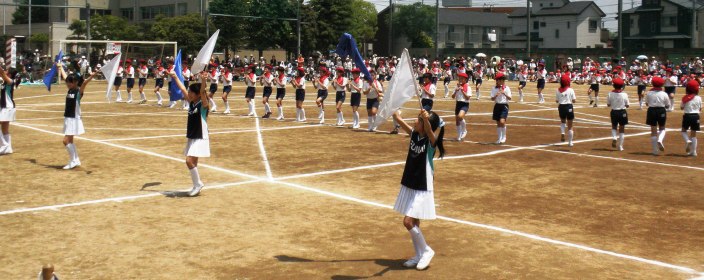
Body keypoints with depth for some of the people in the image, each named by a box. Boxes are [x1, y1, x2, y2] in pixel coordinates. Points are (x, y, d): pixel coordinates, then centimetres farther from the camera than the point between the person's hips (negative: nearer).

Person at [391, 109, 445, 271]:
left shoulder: (431, 140, -17)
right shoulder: (414, 134, 0)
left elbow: (429, 130, -39)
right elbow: (398, 119, -4)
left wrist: (426, 119, -58)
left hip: (422, 188, -7)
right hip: (409, 185, 7)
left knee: (408, 222, -10)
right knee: (413, 222, 14)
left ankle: (426, 250, 10)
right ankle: (419, 255, 28)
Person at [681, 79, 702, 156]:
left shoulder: (685, 98, -7)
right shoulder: (698, 98, -5)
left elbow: (681, 107, 3)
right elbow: (700, 109, 3)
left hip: (687, 116, -1)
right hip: (695, 116, 1)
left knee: (684, 130, 20)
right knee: (693, 133, 7)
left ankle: (687, 141, -11)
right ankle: (693, 151, 9)